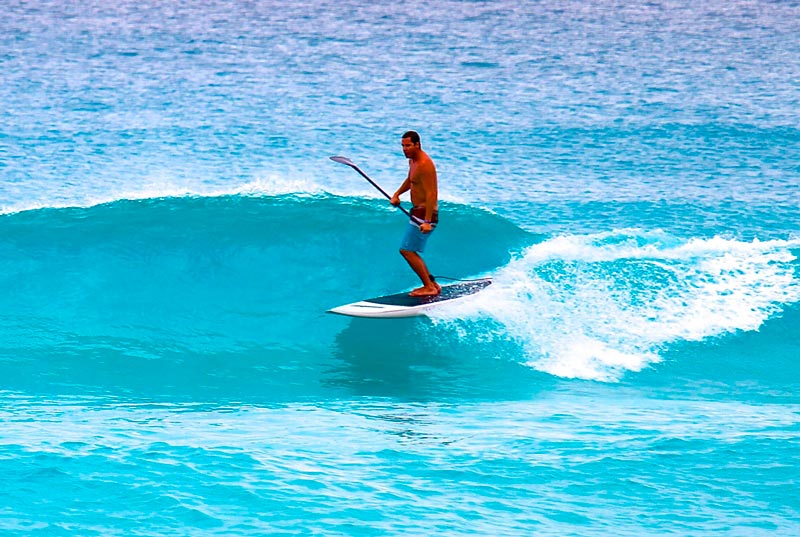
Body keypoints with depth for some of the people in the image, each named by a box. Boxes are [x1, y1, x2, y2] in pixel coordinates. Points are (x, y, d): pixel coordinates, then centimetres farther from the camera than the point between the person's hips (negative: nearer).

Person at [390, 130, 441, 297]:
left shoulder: (425, 164, -21)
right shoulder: (413, 160, 11)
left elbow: (431, 194, -26)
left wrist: (427, 222, -32)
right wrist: (397, 194, 18)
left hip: (424, 213, -11)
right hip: (418, 212, 11)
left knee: (407, 251, -12)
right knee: (409, 251, 15)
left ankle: (429, 287, -9)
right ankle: (431, 284, 19)